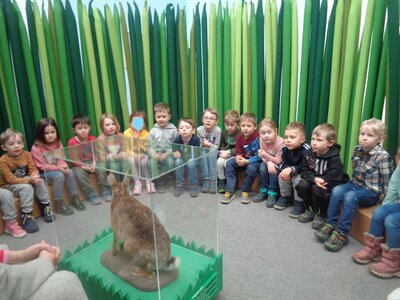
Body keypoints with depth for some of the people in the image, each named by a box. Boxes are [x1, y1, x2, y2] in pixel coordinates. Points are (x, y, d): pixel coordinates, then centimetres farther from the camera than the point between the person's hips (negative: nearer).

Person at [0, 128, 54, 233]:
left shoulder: (26, 154, -8)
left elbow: (33, 169, -5)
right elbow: (11, 179, -25)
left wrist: (35, 176, -30)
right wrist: (29, 179, -35)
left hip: (24, 180, 5)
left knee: (40, 181, -22)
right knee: (26, 188, -32)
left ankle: (46, 207, -7)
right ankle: (26, 216, -24)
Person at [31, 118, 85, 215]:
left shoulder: (58, 144, -1)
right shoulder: (36, 148, -18)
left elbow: (61, 159, 0)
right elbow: (41, 166, -19)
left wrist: (64, 166, -23)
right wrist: (58, 168, -29)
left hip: (57, 170, 5)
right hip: (42, 174, -5)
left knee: (69, 172, -21)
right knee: (59, 175, -31)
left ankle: (75, 198, -7)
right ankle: (59, 204, -21)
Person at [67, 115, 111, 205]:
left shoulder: (93, 139, -3)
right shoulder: (72, 142, -11)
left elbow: (97, 154, -3)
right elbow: (74, 159, -11)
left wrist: (94, 164, -22)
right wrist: (84, 166, -25)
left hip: (92, 163, 2)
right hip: (79, 165, -2)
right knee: (78, 173, -32)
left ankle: (106, 191, -11)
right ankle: (91, 195, -21)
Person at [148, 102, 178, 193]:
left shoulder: (173, 130, -3)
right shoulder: (153, 130, 2)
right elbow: (150, 146, 2)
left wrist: (167, 153, -19)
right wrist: (154, 154, -17)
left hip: (168, 154, -1)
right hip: (156, 154, 2)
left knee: (170, 161, -31)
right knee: (152, 163, -27)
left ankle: (170, 181, -3)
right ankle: (159, 182, -4)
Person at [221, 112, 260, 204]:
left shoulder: (258, 138, -21)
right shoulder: (240, 137, -1)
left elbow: (259, 156, -22)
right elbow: (239, 152, 7)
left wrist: (247, 161, -30)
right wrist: (238, 157, -16)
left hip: (255, 162, -6)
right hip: (244, 160, 6)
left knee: (251, 168, -37)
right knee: (230, 163, -15)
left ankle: (245, 191, -13)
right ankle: (230, 191, -15)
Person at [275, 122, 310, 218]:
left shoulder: (306, 150, -30)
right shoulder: (285, 149, -10)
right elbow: (284, 164, -4)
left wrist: (291, 169, -40)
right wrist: (285, 170, -28)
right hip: (291, 173, 6)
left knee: (298, 180, -32)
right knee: (283, 176, -17)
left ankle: (299, 203, -12)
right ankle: (285, 197, 7)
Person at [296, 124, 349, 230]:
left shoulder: (335, 159, -23)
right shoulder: (309, 154, -6)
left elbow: (332, 180, -29)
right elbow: (305, 171, -8)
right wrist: (315, 179, -27)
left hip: (332, 186, -5)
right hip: (314, 181, 6)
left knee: (317, 189, -33)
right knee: (302, 185, -22)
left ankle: (321, 215, -4)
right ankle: (310, 210, 4)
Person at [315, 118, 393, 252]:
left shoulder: (383, 156, -16)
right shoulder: (357, 150, 2)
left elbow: (386, 182, -11)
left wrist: (382, 199, -10)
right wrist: (353, 184, 10)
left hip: (372, 191, -6)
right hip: (355, 184, 6)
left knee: (350, 196, -31)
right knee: (337, 190, -21)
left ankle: (341, 233, -25)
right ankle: (330, 225, -14)